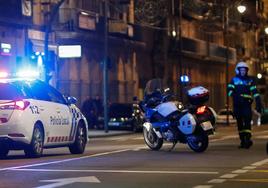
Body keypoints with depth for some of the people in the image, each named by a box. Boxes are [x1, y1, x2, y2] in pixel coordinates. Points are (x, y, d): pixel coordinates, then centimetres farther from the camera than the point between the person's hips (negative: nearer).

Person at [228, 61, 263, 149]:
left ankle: (247, 139, -20)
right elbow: (230, 90, -2)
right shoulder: (234, 80, 11)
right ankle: (242, 141, 10)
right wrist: (235, 95, -21)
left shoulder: (250, 80, 10)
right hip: (237, 104, 2)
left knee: (247, 121, -15)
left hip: (247, 104, -1)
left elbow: (255, 92, 4)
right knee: (239, 122, 4)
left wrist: (258, 103, -5)